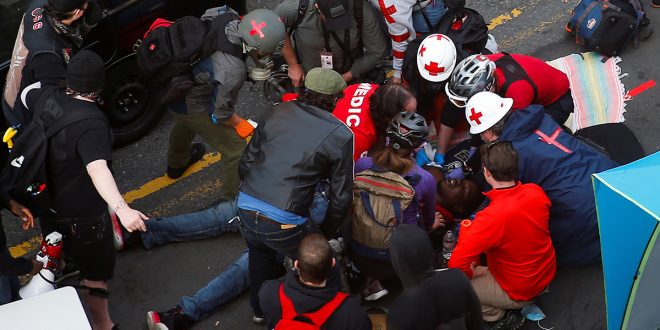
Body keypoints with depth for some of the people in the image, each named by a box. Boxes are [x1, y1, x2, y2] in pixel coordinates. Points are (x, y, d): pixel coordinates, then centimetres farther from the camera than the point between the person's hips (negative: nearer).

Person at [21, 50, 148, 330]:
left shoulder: (47, 97, -11)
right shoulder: (92, 123, -34)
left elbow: (25, 94, 14)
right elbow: (98, 169, -49)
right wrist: (122, 209, -60)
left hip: (47, 200, 8)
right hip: (83, 214, -8)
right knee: (96, 270, 11)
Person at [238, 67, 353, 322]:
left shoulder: (279, 112, 8)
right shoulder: (341, 136, -4)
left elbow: (246, 164, 12)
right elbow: (340, 197, -1)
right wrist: (326, 234, 15)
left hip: (246, 206, 6)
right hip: (284, 223, -5)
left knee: (261, 255, 35)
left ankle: (261, 310, 57)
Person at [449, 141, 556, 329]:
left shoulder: (491, 217, -35)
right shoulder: (537, 192, -15)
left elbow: (457, 263, -34)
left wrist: (473, 273, -11)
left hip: (519, 292, -6)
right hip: (547, 275, 7)